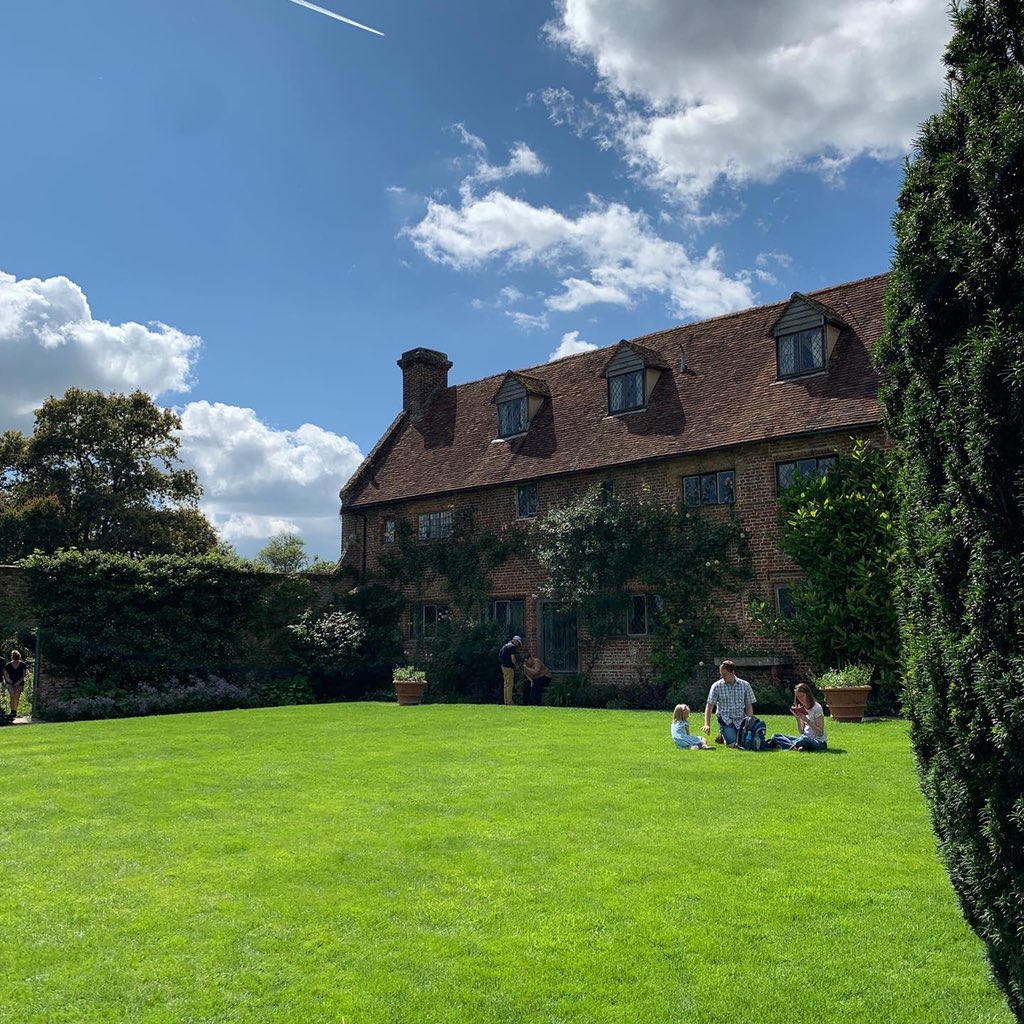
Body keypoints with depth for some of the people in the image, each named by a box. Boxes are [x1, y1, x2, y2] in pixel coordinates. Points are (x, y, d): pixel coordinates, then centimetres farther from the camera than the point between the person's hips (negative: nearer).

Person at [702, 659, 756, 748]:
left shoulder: (745, 685, 3)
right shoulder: (716, 686, -3)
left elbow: (749, 706, 8)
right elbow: (709, 707, -1)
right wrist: (707, 725, -13)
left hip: (741, 720, 2)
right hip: (725, 720, -2)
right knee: (733, 744, -23)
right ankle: (723, 737, 13)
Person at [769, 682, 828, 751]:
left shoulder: (817, 708, -9)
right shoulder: (802, 708, 11)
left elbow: (820, 733, -13)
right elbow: (802, 732, 10)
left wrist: (807, 720, -22)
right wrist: (798, 719, -5)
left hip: (819, 742, -8)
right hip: (805, 738, 8)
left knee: (804, 739, -44)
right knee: (776, 736, -10)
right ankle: (795, 746, -32)